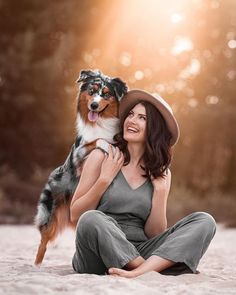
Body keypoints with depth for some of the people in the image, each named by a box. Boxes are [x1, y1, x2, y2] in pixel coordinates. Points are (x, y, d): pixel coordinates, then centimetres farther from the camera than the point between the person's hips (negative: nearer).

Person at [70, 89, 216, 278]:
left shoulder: (161, 174, 13)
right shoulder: (102, 156, 4)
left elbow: (154, 235, 7)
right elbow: (75, 216, 2)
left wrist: (160, 192, -3)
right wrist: (105, 179, -7)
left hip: (140, 251, 3)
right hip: (100, 254, -3)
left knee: (204, 222, -17)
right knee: (91, 220, -36)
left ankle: (139, 272, -37)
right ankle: (153, 272, -25)